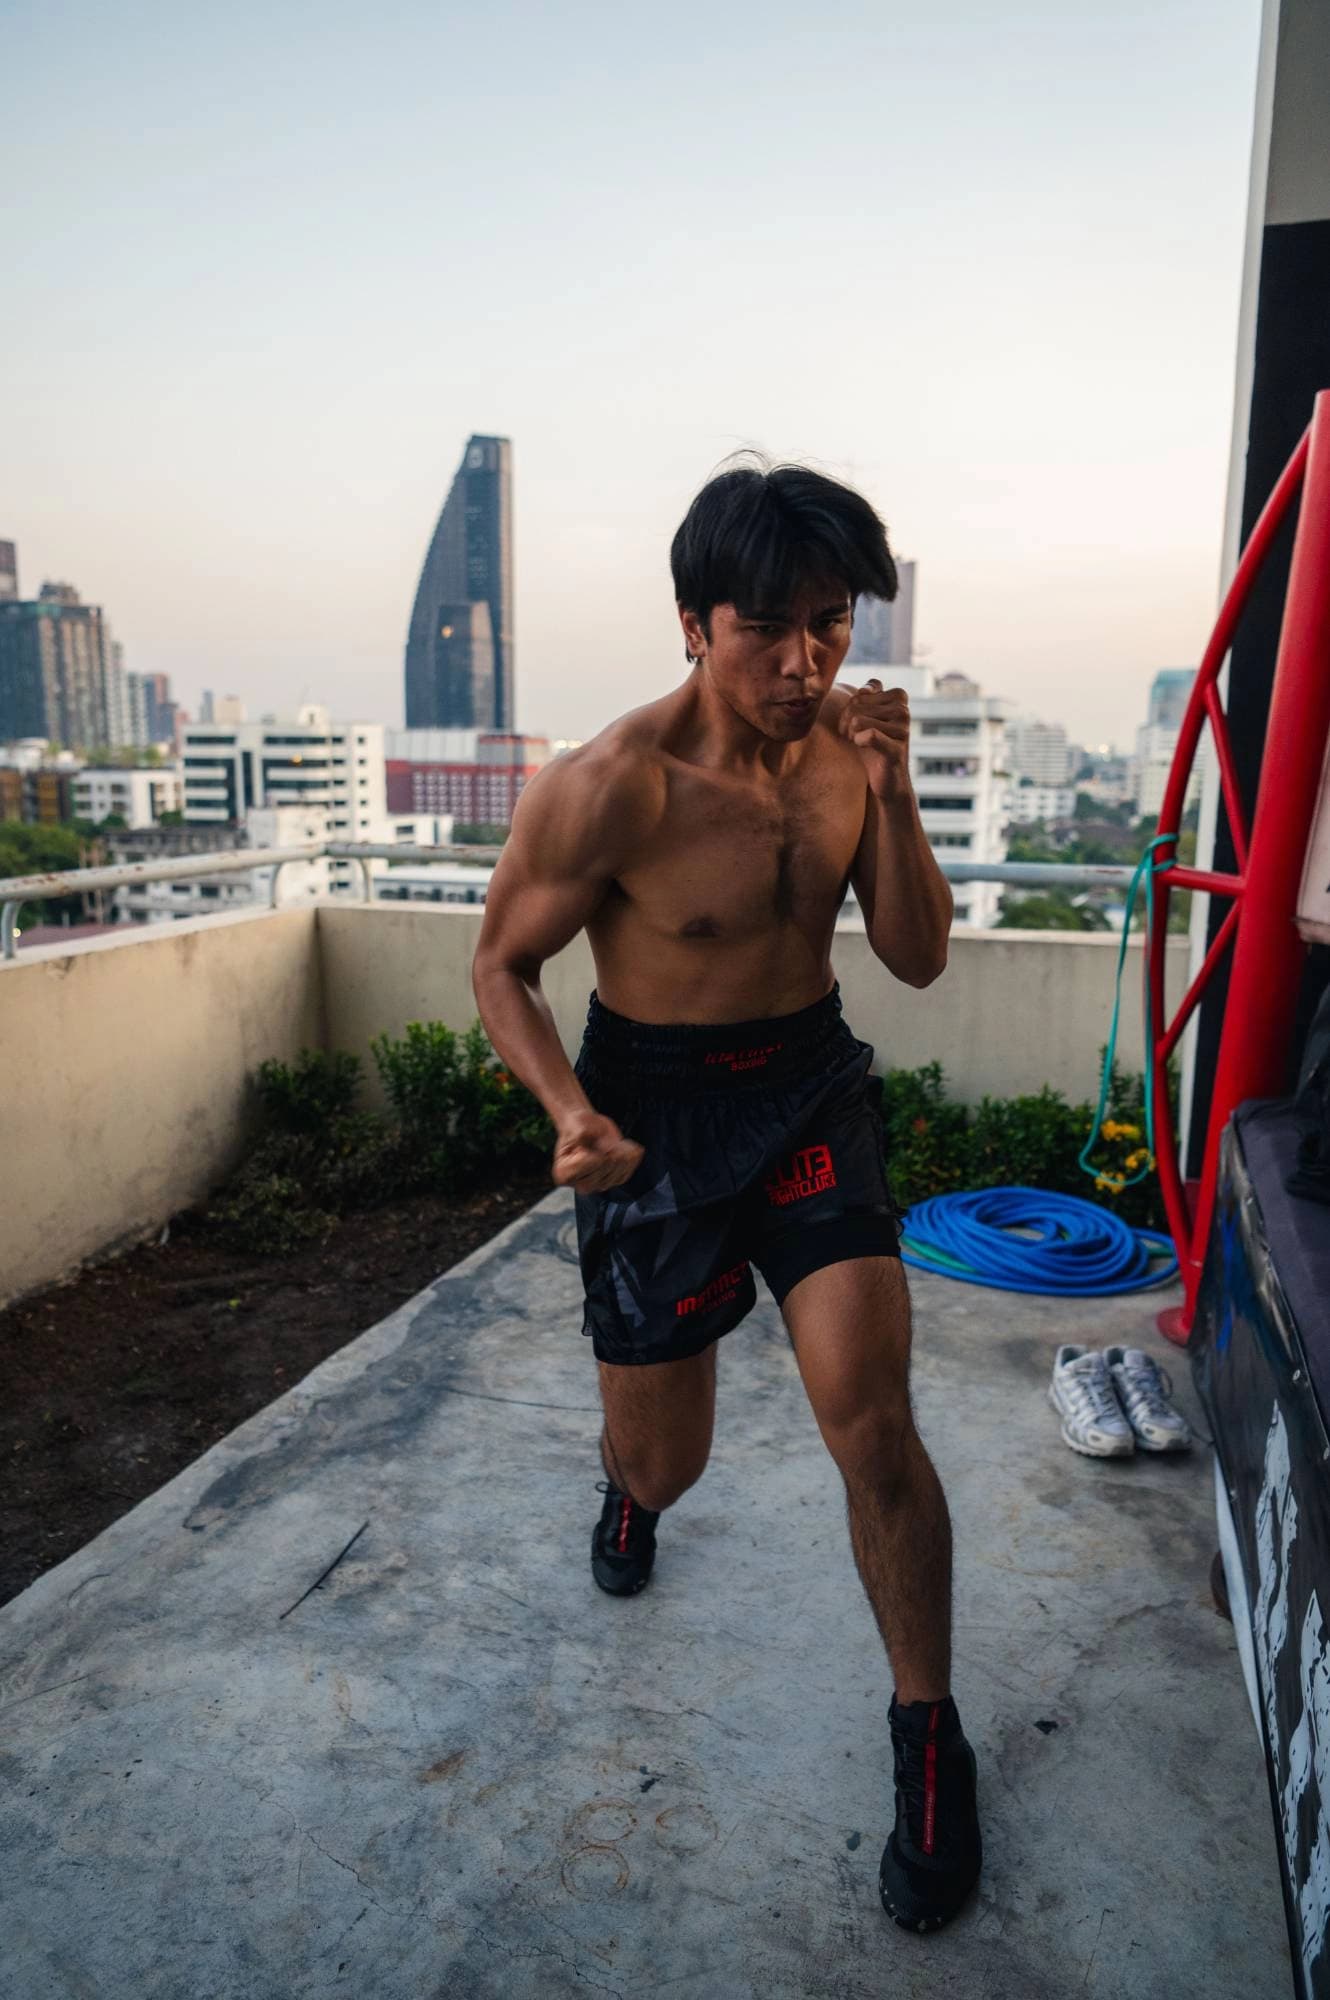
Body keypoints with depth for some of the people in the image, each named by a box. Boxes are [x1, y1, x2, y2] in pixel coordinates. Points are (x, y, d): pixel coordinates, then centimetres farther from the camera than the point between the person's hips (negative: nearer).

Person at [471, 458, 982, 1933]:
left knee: (872, 1431, -9)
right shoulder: (609, 787, -21)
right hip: (657, 1111, -2)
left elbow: (918, 959, -3)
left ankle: (929, 1736, 17)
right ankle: (630, 1482, 55)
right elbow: (502, 966, -10)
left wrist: (890, 798, -19)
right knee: (663, 1463, 13)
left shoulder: (845, 749, -6)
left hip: (809, 1086, 3)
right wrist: (572, 1113, -28)